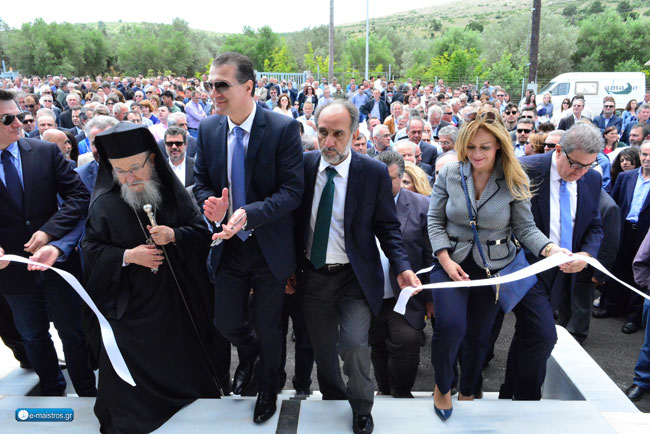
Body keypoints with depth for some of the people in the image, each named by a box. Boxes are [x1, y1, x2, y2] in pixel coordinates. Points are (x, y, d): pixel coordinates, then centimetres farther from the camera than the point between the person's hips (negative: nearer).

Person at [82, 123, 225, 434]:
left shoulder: (173, 192, -4)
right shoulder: (104, 204, -7)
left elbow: (202, 232, -2)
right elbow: (91, 250, -4)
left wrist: (174, 235, -22)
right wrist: (127, 256, -20)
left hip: (177, 299, 2)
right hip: (131, 305, -1)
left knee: (183, 356, 15)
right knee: (136, 362, 7)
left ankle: (188, 394, 41)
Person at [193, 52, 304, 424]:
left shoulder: (284, 128, -17)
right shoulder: (208, 129, -1)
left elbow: (293, 191, -19)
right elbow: (201, 181, 7)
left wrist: (249, 213, -32)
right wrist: (211, 205, -16)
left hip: (271, 247, -3)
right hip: (228, 245, 4)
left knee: (270, 327, 13)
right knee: (226, 321, 13)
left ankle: (268, 387, 43)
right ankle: (249, 352, 51)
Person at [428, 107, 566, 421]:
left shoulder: (515, 181, -8)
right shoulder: (449, 174, -7)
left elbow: (525, 227, -3)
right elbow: (435, 221, -2)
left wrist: (551, 249, -22)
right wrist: (445, 259, -13)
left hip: (493, 266, 1)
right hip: (452, 262, -1)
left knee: (479, 334, 12)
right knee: (450, 325, -19)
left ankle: (467, 392, 39)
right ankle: (442, 387, 11)